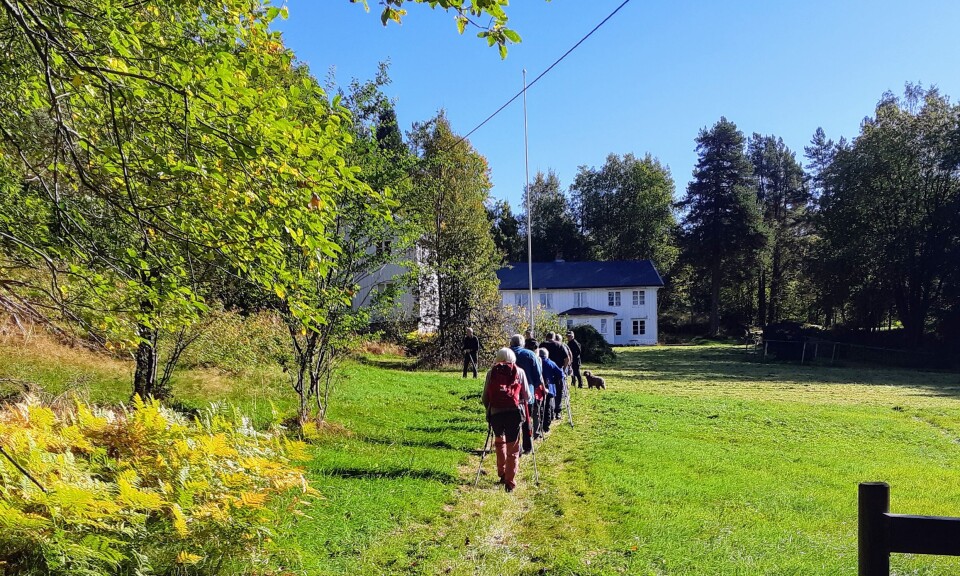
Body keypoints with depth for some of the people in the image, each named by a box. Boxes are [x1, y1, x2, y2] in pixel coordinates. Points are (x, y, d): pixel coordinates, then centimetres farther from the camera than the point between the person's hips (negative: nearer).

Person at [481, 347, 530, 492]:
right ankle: (510, 482, 3)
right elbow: (526, 396, 7)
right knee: (513, 448, 5)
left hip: (495, 412, 1)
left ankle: (502, 474, 26)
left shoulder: (491, 372, 7)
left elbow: (484, 397, 5)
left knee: (499, 441, 25)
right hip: (514, 412, -1)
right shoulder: (519, 372, 7)